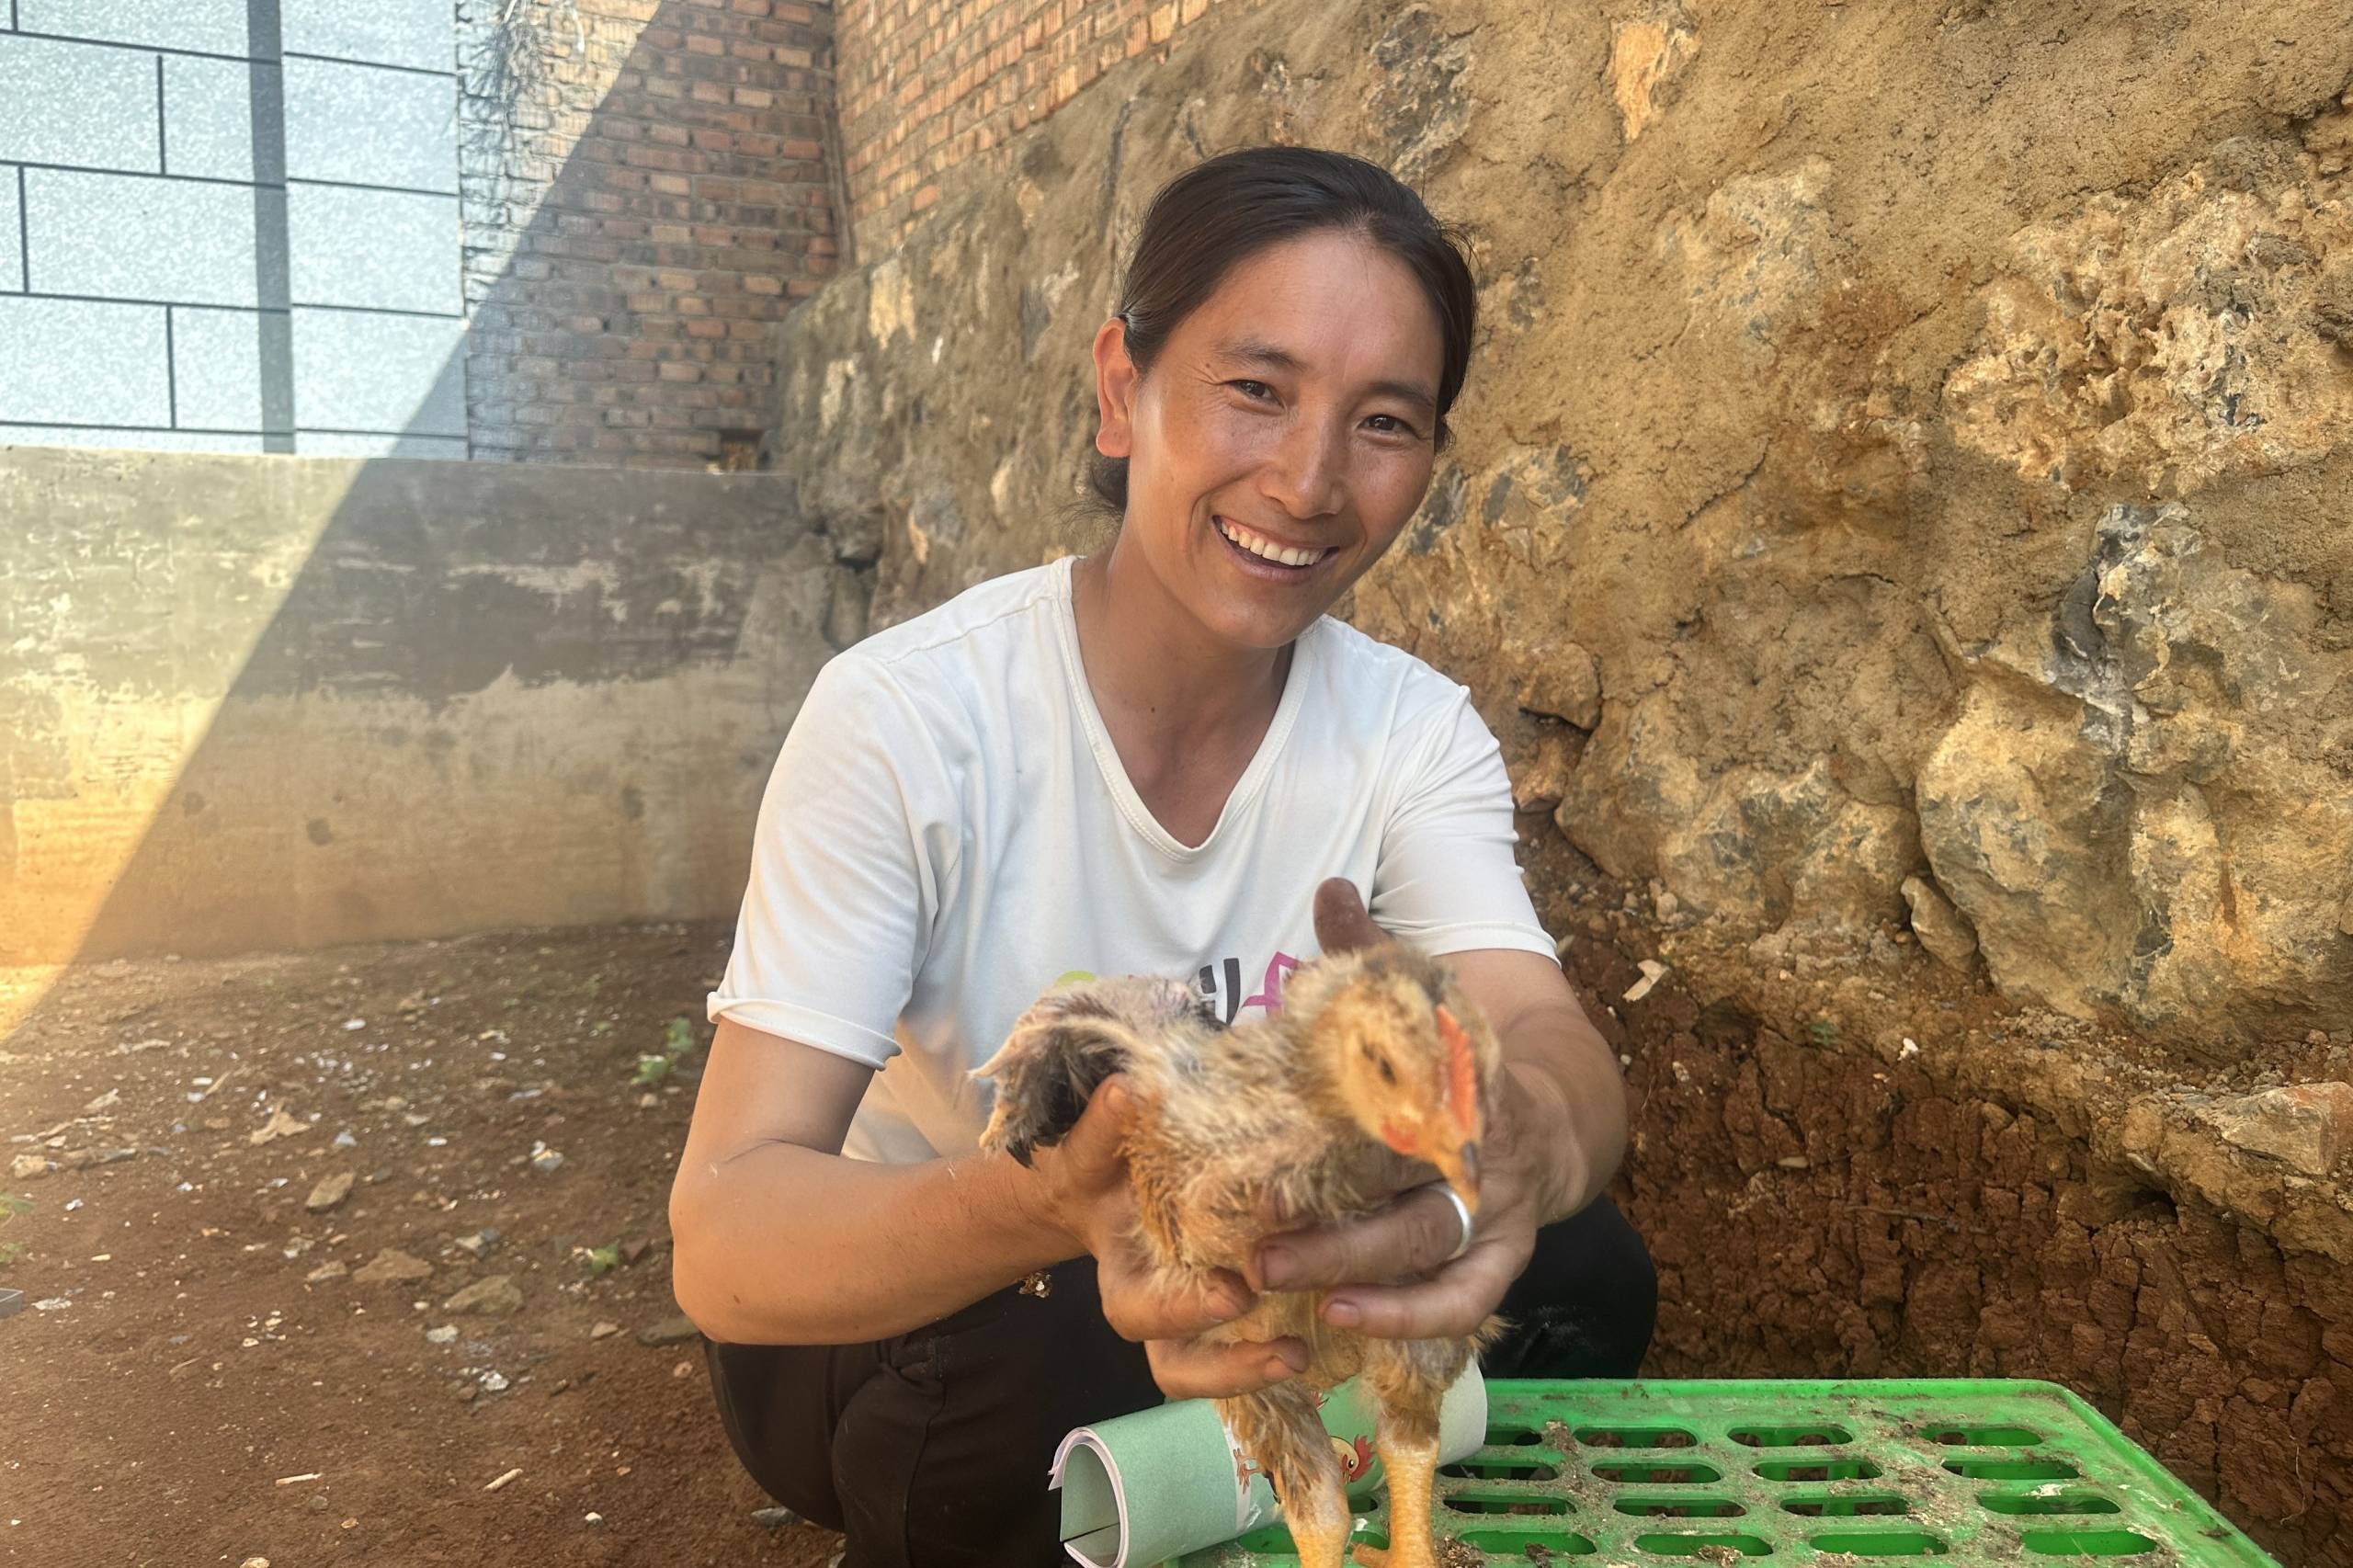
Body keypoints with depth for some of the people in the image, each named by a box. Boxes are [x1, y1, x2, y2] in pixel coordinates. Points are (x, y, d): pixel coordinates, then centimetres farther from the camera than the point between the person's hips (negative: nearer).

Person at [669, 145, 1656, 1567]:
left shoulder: (1413, 735, -11)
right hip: (877, 1317, -3)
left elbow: (1559, 1046, -26)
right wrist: (1052, 1200, -52)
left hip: (1216, 1293, 4)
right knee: (1041, 1378, -36)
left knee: (1580, 1274, -19)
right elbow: (720, 1240, -30)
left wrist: (1530, 1132, -52)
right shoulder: (906, 719, -24)